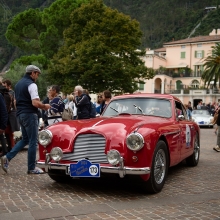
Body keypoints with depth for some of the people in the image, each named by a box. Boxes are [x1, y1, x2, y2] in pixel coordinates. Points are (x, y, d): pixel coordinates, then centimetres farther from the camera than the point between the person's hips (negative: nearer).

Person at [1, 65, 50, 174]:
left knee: (25, 139, 18)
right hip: (30, 115, -9)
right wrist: (44, 106, -6)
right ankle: (31, 168, 5)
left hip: (20, 114, 9)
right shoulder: (31, 84, -13)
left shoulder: (18, 84, 15)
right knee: (33, 141, 0)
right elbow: (35, 103, -22)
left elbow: (16, 101, 22)